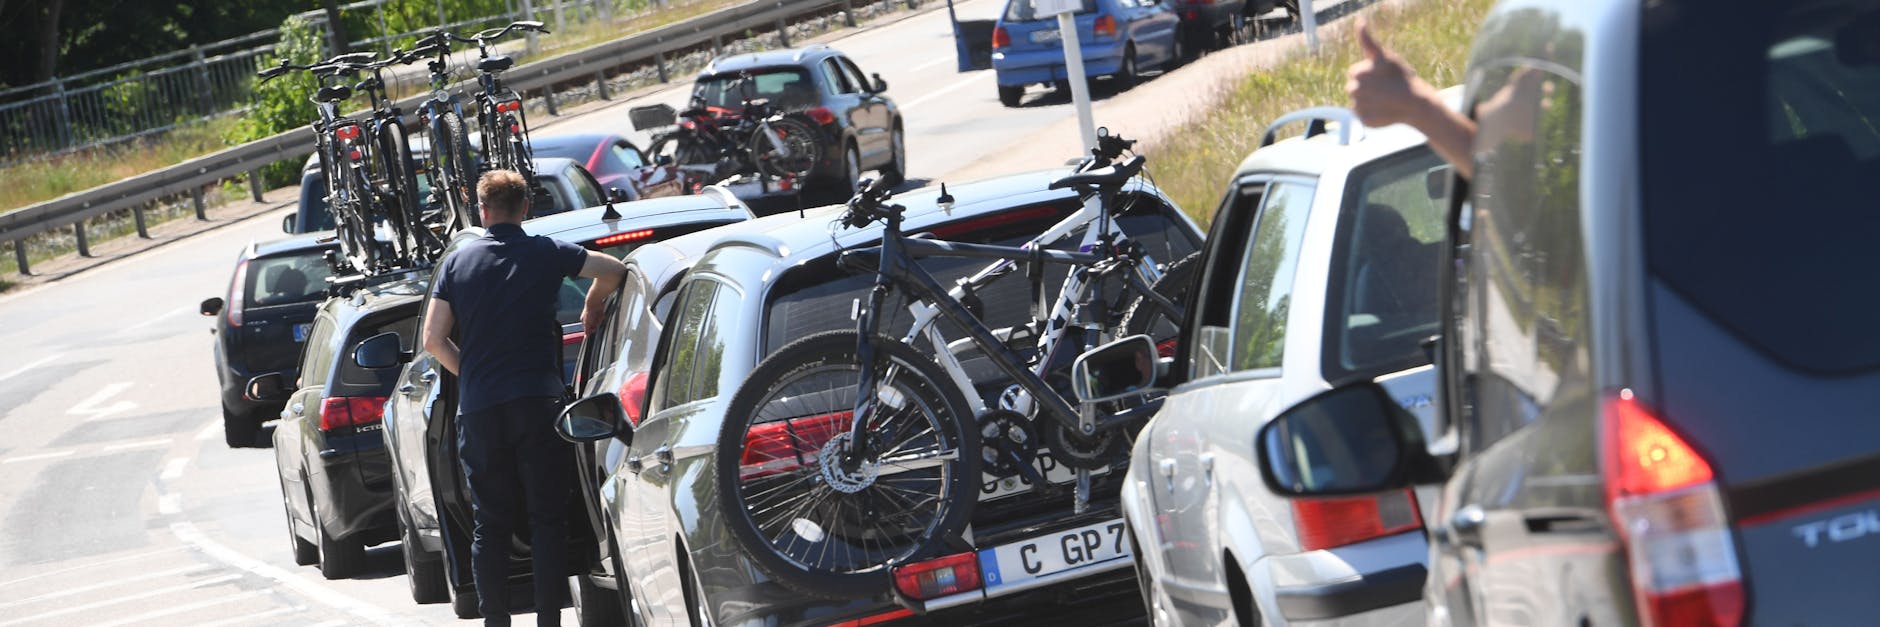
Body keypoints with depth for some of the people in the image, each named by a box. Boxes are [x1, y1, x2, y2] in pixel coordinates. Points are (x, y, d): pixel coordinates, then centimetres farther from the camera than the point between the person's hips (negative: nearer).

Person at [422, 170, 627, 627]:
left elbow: (433, 340, 4)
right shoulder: (545, 253, 2)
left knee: (490, 525, 7)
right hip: (537, 401, -2)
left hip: (478, 408, 2)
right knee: (548, 519, 2)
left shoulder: (457, 263, 6)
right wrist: (592, 310, 27)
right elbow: (614, 272, 9)